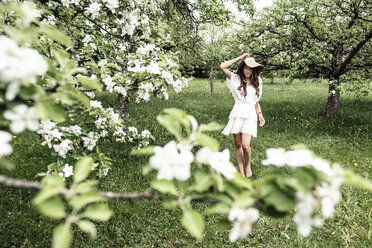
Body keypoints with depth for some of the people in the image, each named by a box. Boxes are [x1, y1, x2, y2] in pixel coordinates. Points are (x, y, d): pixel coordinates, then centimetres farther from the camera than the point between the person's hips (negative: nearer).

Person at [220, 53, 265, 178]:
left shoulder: (256, 83, 14)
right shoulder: (236, 79, 5)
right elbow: (223, 67, -9)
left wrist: (260, 115, 7)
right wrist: (240, 58, -1)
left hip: (250, 116, 1)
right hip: (237, 114, -1)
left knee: (245, 145, -15)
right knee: (238, 145, 3)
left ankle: (248, 166, 12)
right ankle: (241, 173, 13)